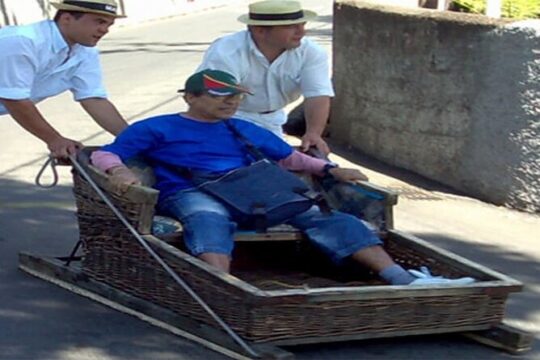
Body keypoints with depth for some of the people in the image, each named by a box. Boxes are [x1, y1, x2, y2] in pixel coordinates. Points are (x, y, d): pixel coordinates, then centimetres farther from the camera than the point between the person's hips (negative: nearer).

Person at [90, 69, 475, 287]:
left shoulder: (246, 131, 28)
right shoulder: (158, 128, 13)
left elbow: (290, 157, 34)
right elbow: (105, 154, 5)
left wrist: (330, 169, 16)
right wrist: (119, 170, -21)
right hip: (191, 193, -4)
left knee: (326, 216, -14)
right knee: (209, 221, -43)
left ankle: (402, 279, -24)